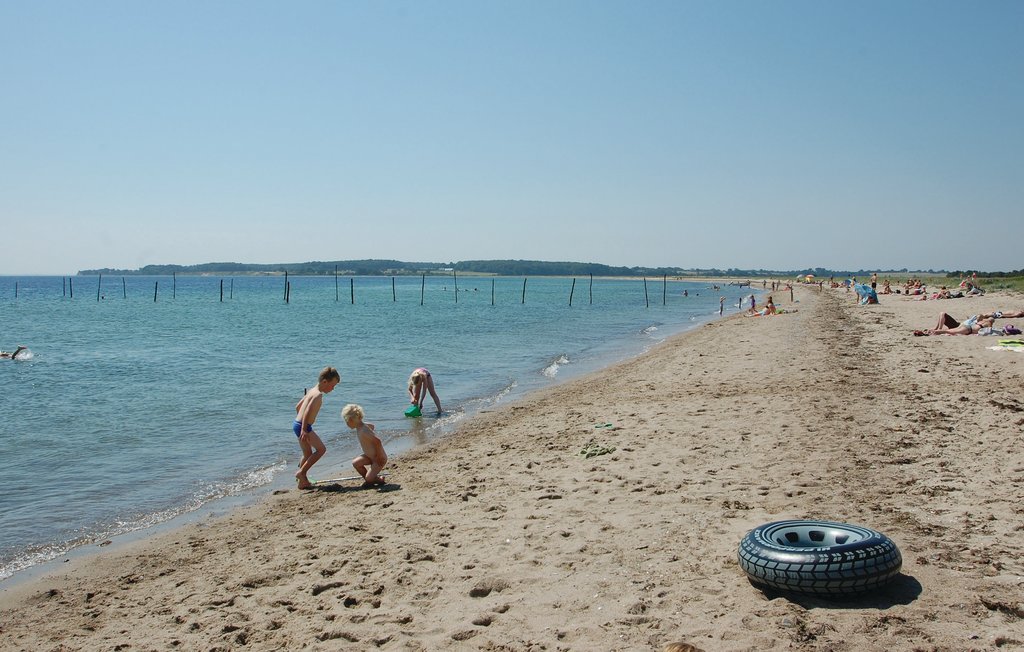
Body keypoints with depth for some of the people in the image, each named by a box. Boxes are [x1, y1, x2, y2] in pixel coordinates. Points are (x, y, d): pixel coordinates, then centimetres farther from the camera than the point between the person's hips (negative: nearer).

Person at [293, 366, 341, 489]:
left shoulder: (312, 391, 14)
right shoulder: (318, 395, -15)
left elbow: (298, 406, 23)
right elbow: (308, 411, -28)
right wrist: (304, 430, -32)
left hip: (297, 424, 10)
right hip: (303, 426, -10)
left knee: (308, 454, 17)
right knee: (321, 449, -2)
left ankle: (302, 481, 23)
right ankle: (301, 472, -3)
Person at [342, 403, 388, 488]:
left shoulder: (363, 431, -29)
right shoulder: (361, 425, 0)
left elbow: (377, 441, -35)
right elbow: (372, 426, 22)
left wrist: (378, 457, -23)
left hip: (379, 458, -9)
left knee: (368, 478, -14)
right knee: (355, 463, 3)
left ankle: (380, 479, 15)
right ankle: (371, 479, 15)